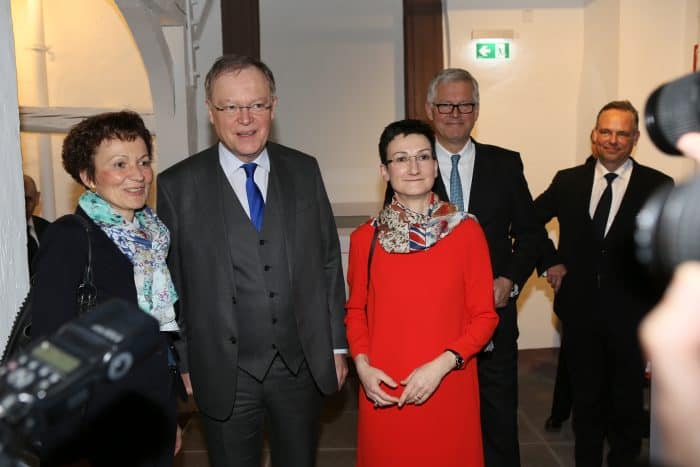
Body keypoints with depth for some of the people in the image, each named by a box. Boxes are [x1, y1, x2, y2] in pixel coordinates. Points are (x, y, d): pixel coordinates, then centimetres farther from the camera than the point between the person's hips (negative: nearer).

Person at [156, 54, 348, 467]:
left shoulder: (304, 171, 1)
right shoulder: (177, 185, -7)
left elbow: (328, 261, 4)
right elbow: (172, 283, -2)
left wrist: (337, 345, 5)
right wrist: (183, 367, -1)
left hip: (302, 366, 3)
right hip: (225, 375, -2)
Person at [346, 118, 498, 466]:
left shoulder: (467, 231, -5)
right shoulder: (365, 238, -2)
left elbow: (485, 316, -3)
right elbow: (356, 310, 9)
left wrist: (441, 365, -15)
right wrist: (362, 364, -6)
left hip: (448, 390, -1)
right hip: (384, 394, 1)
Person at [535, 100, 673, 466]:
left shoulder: (657, 186, -4)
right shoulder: (568, 181, 1)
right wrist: (550, 261, 2)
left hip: (629, 312, -1)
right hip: (580, 310, 2)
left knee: (627, 399, 15)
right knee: (586, 397, 17)